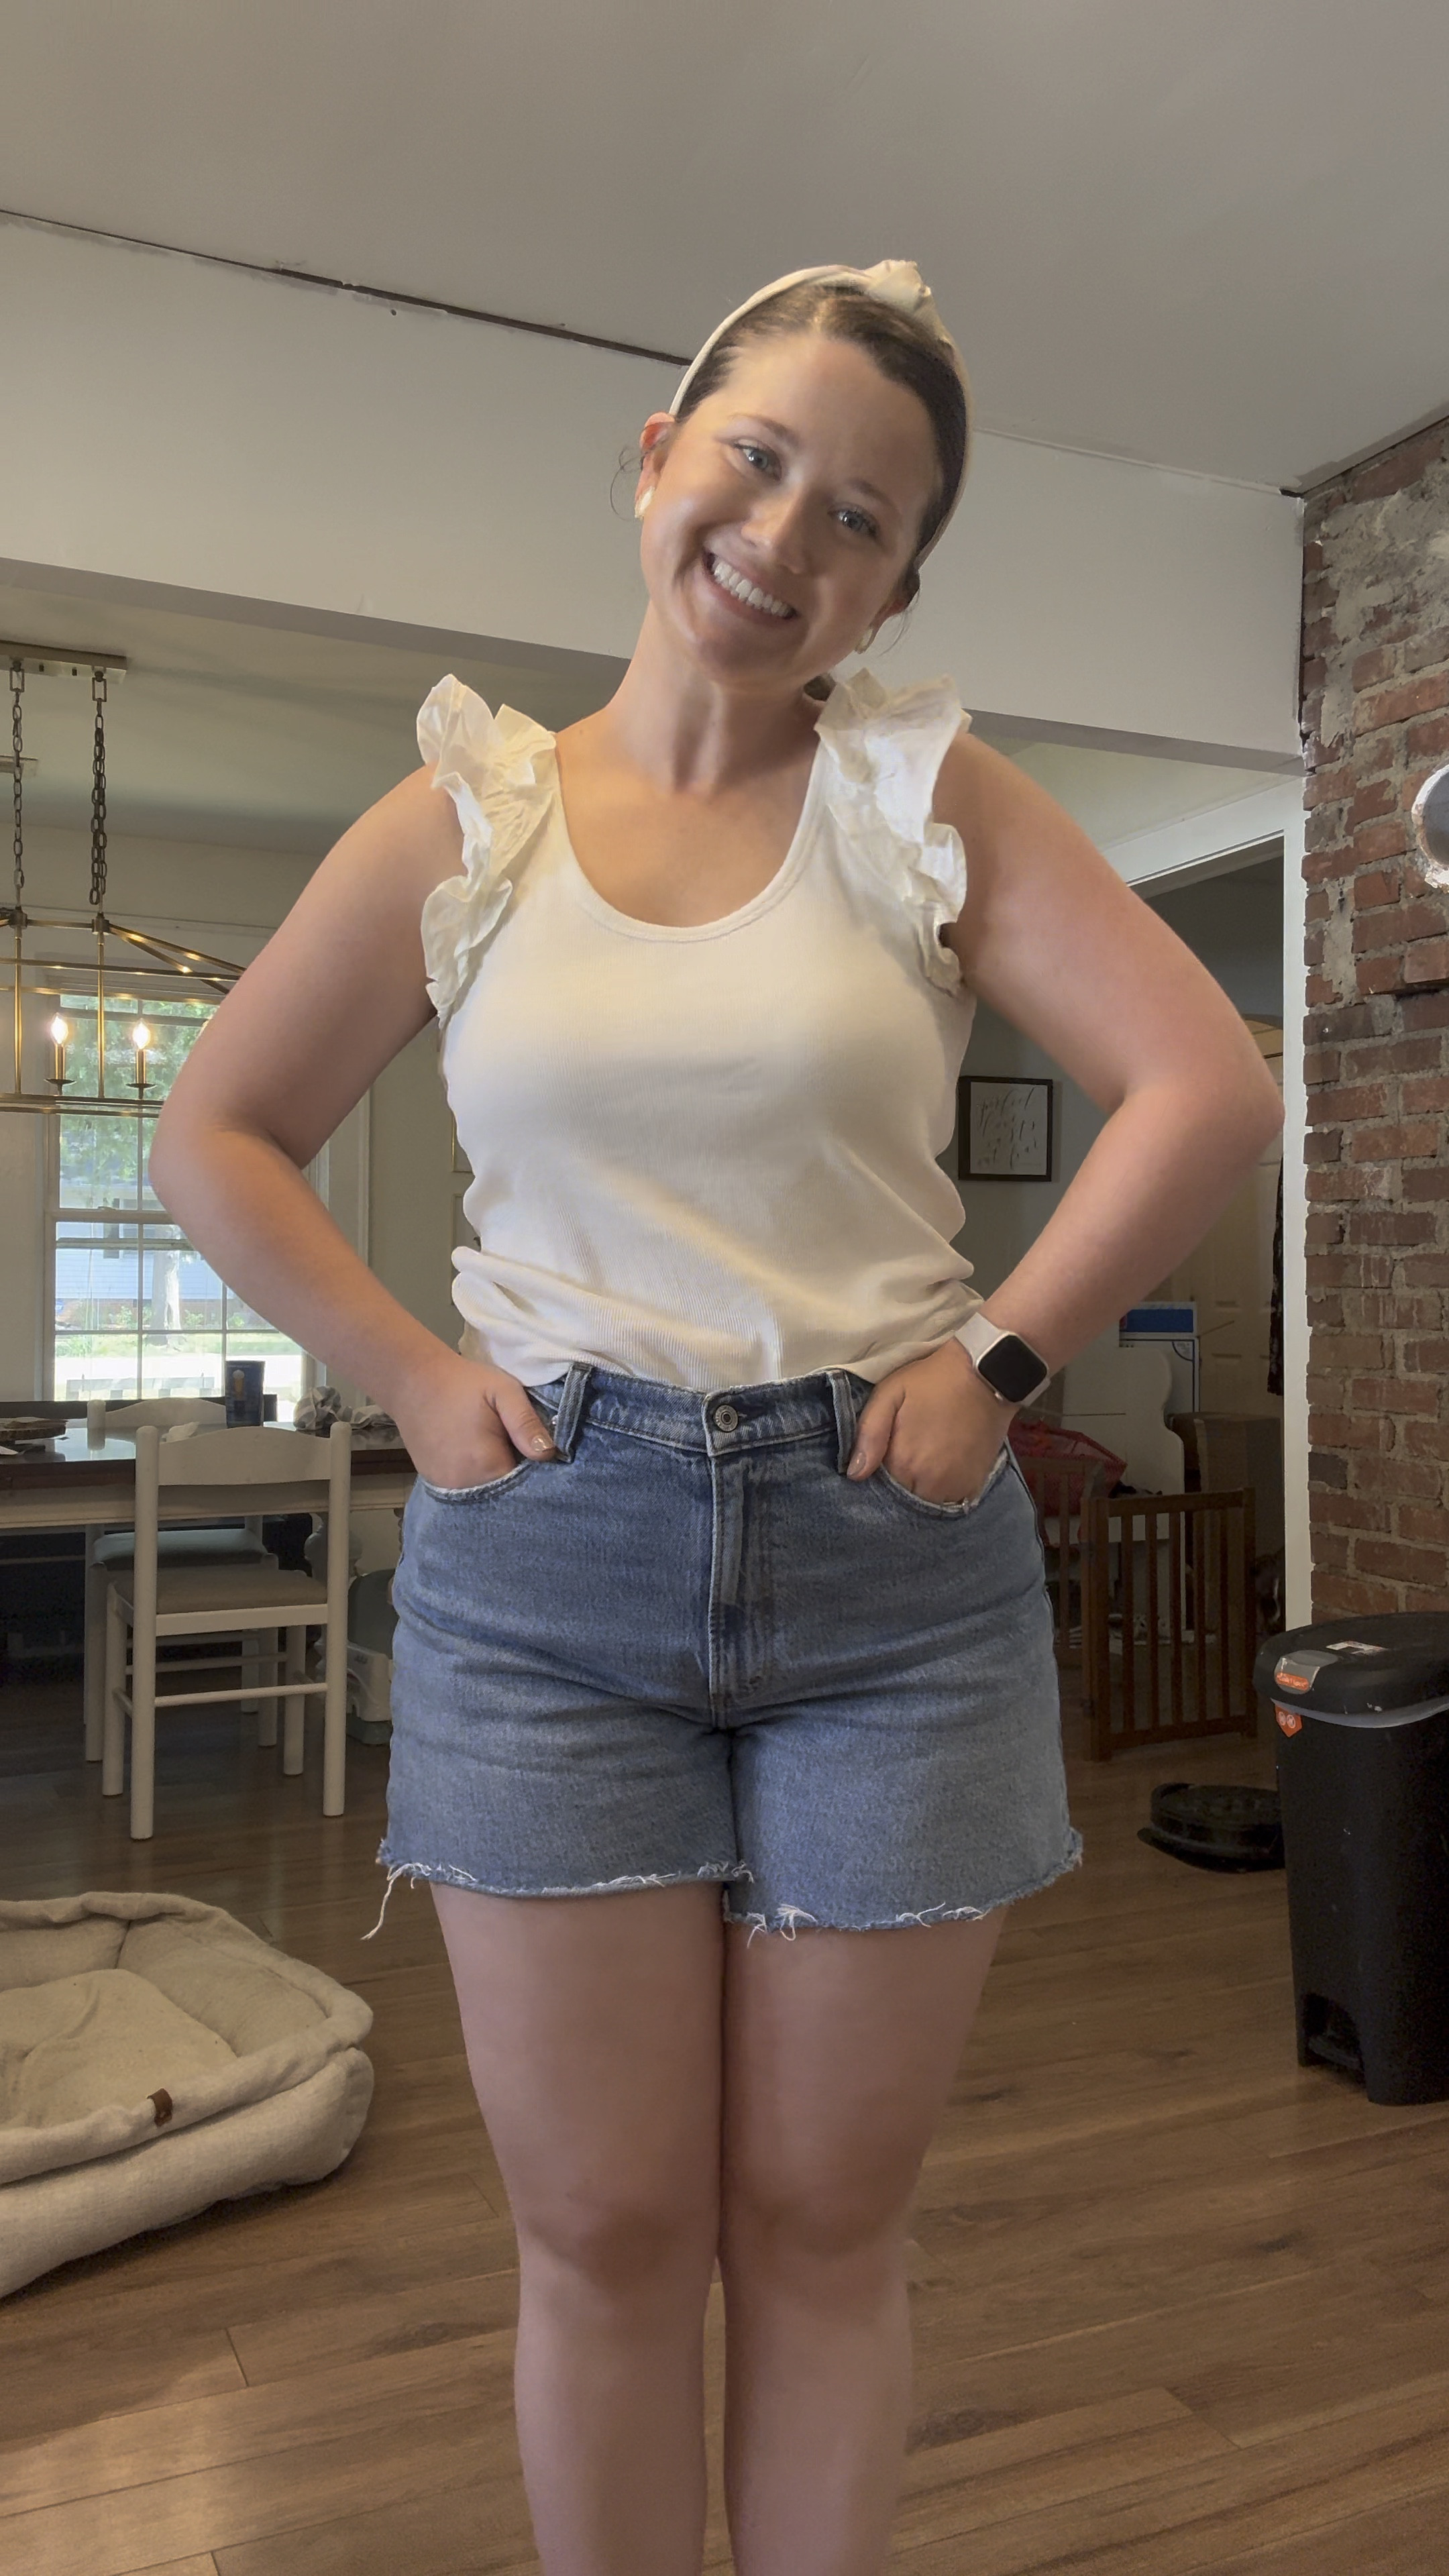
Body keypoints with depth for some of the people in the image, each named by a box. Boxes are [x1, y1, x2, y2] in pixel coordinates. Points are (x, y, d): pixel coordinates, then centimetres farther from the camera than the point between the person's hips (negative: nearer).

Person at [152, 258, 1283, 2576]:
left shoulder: (929, 796, 3)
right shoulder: (465, 816, 6)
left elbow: (1209, 1089, -3)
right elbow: (215, 1137, 10)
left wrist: (998, 1357, -7)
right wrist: (409, 1379, 0)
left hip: (890, 1565, 0)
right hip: (547, 1558, 1)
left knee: (821, 2225, 13)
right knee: (604, 2234, 10)